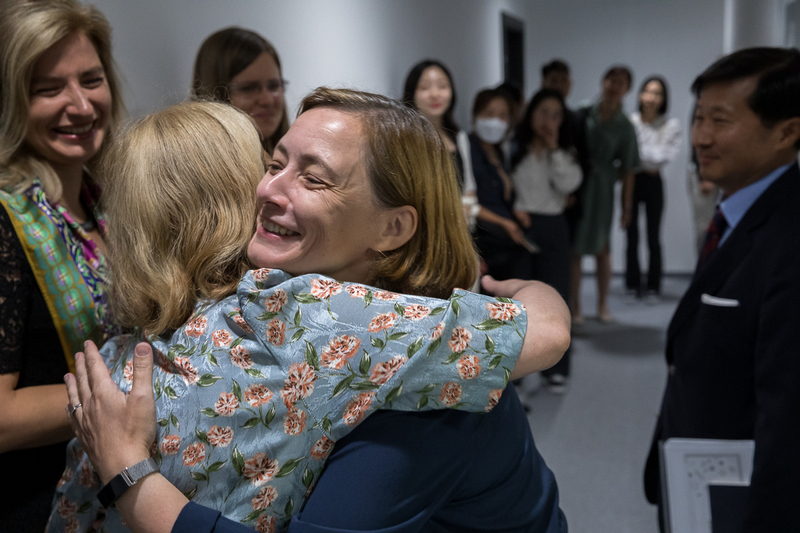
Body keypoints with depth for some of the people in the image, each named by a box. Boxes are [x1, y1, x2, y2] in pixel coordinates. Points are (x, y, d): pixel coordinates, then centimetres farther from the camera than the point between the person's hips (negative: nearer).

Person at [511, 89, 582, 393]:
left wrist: (554, 148, -7)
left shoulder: (564, 153, 8)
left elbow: (568, 184, -10)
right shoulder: (514, 149, 2)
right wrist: (513, 208, -17)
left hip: (552, 228, 2)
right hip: (520, 225, -2)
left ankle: (555, 369, 15)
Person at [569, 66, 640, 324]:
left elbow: (627, 170, 1)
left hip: (601, 189, 0)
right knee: (574, 248, 1)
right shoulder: (583, 114, 0)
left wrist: (627, 207, -1)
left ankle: (602, 305, 21)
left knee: (602, 249, 7)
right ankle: (574, 306, 11)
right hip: (575, 186, 0)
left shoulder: (624, 127, 0)